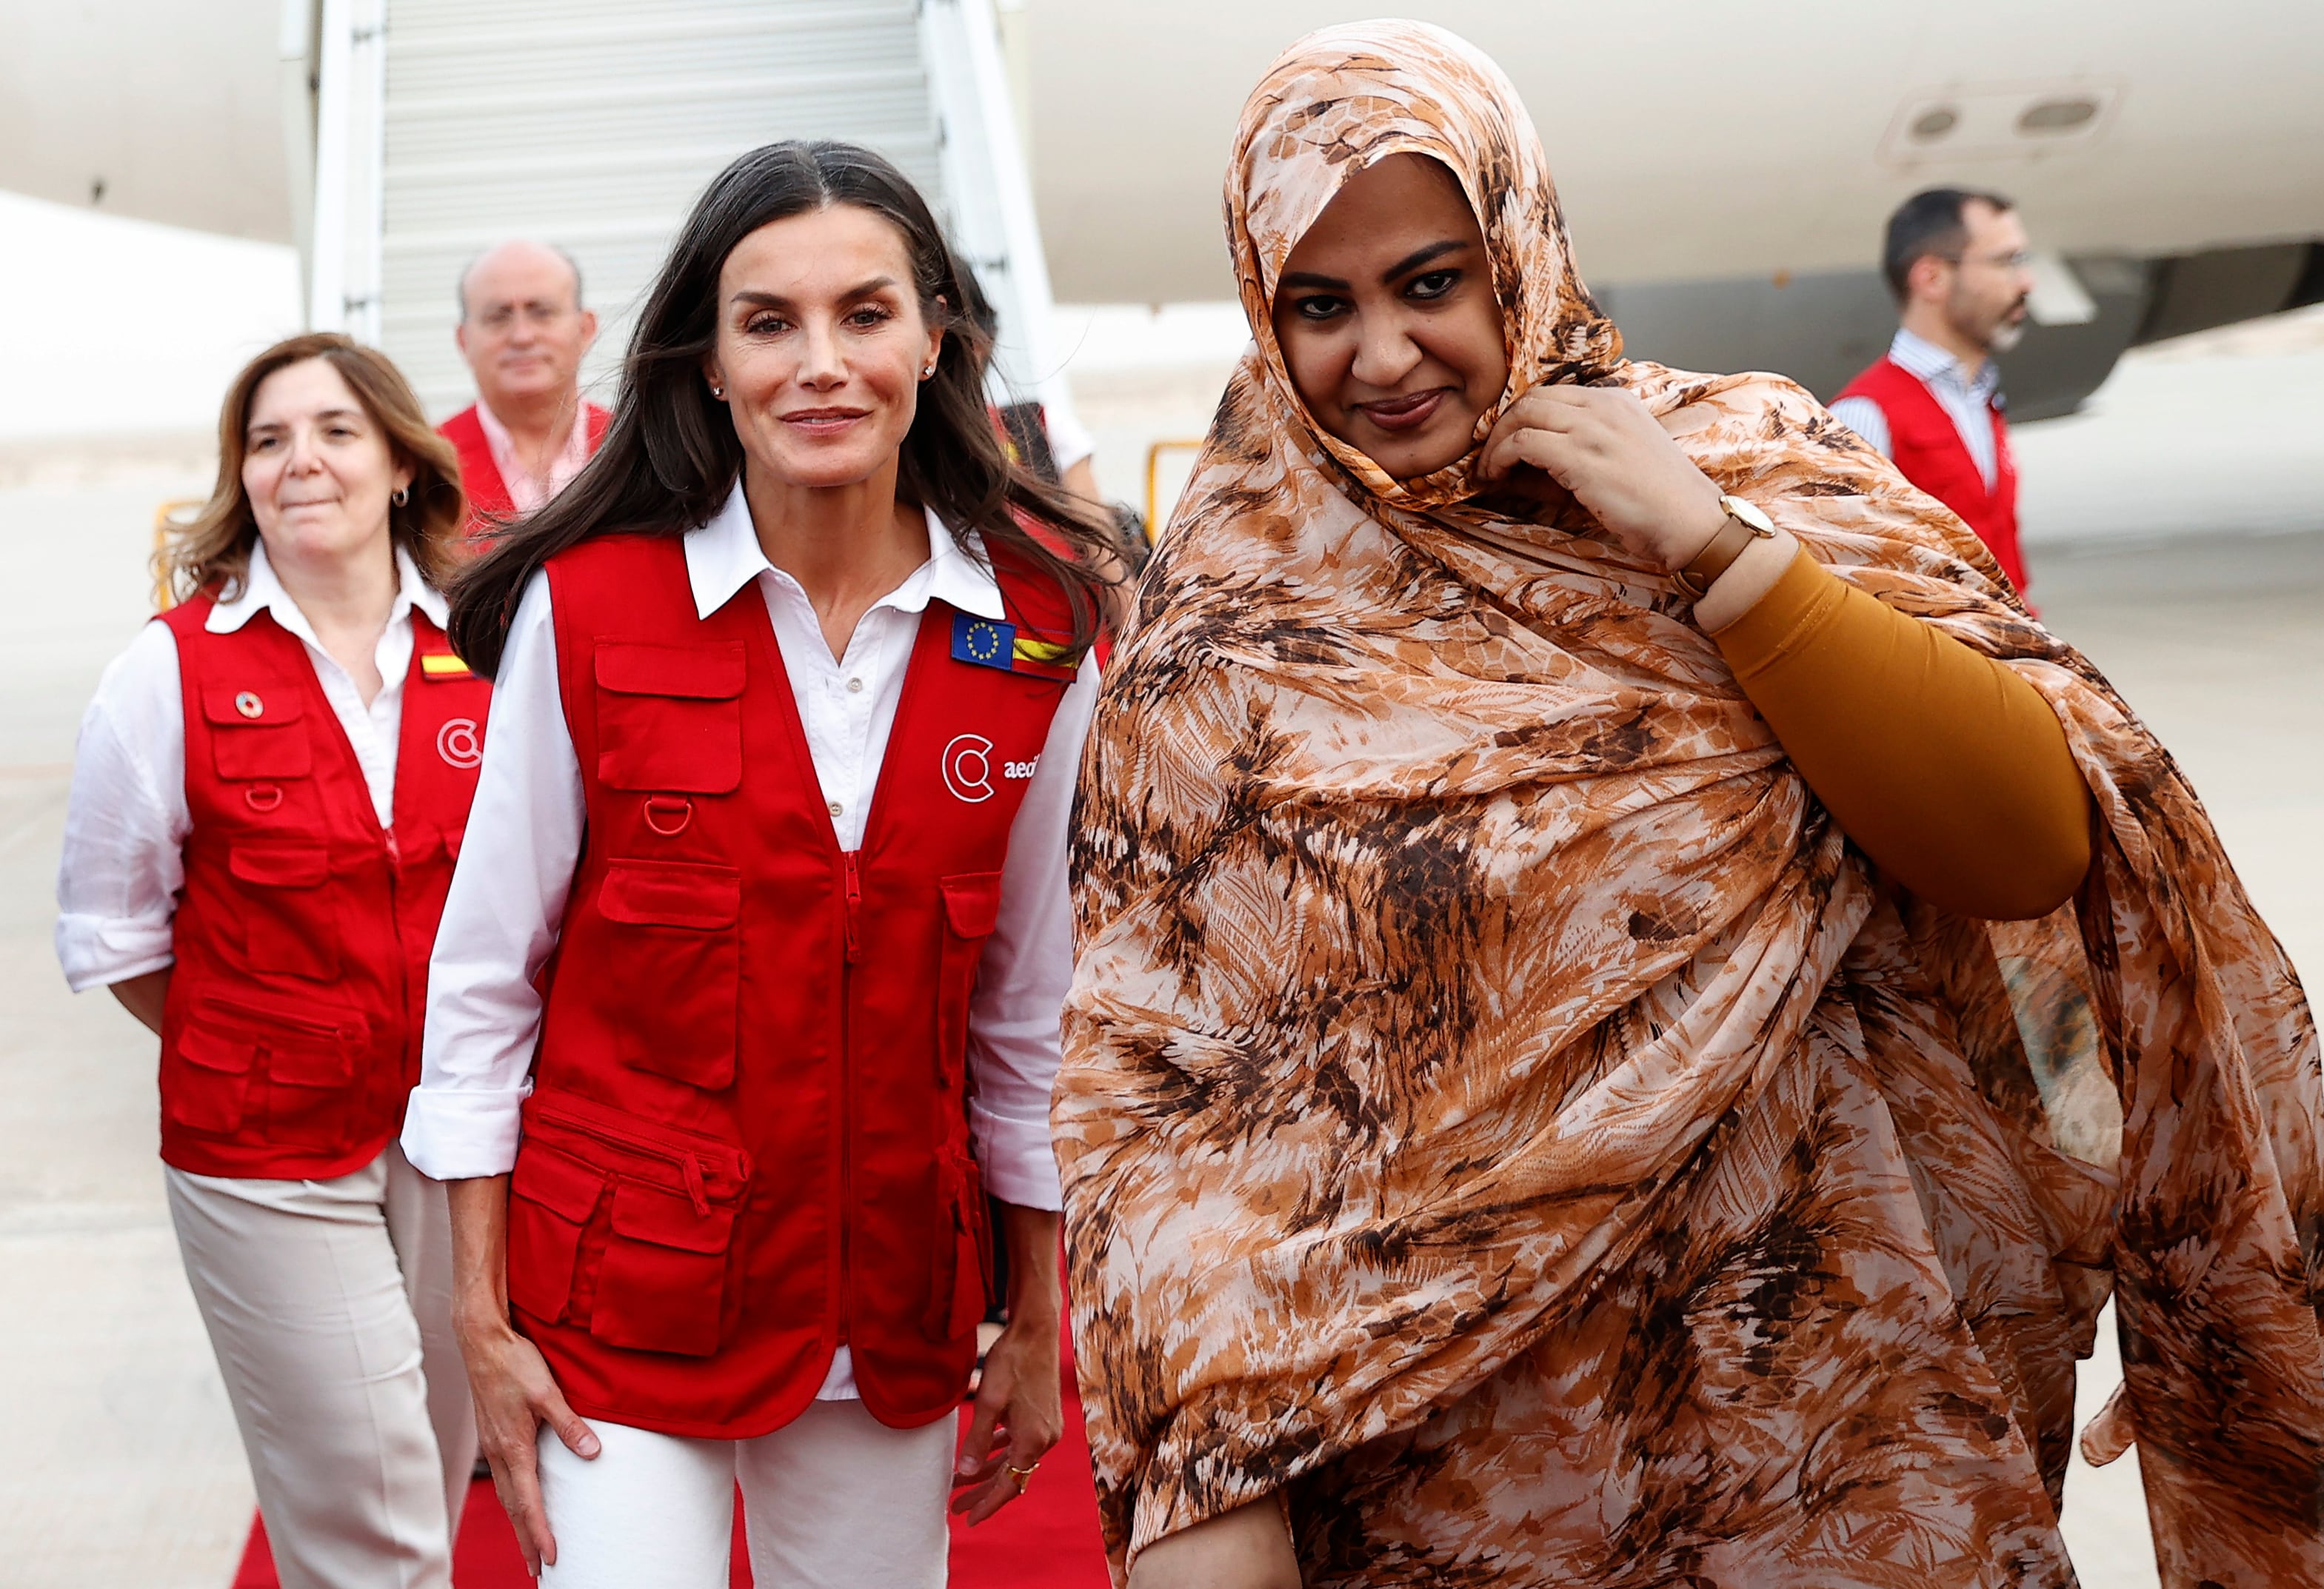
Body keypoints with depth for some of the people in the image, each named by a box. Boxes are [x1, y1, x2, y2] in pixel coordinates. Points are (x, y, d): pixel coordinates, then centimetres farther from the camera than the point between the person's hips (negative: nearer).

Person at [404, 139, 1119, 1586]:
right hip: (621, 1295, -2)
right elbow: (484, 978, -4)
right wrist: (483, 1321, -4)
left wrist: (1037, 1320, 8)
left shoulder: (1036, 633, -4)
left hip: (898, 1310, 3)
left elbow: (1029, 997, 5)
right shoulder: (584, 607, -10)